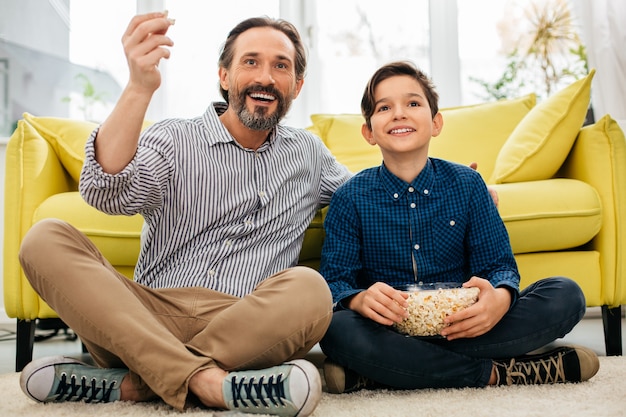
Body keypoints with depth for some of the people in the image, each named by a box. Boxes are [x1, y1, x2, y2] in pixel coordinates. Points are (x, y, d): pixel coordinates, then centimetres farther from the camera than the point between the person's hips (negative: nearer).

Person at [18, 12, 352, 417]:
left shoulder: (309, 154, 18)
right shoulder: (174, 140, 7)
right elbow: (106, 192, -13)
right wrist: (139, 88, -27)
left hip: (245, 330, 1)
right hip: (149, 318, 0)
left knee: (308, 288, -31)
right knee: (46, 240, -22)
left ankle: (137, 383, -25)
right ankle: (205, 381, -34)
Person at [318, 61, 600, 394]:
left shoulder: (467, 184, 4)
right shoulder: (351, 198, 0)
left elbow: (499, 264, 2)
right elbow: (334, 279, -6)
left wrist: (501, 298, -24)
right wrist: (360, 299, -31)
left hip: (460, 327, 3)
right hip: (389, 330, -3)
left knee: (566, 295, -17)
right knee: (337, 329, -36)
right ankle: (495, 373, -22)